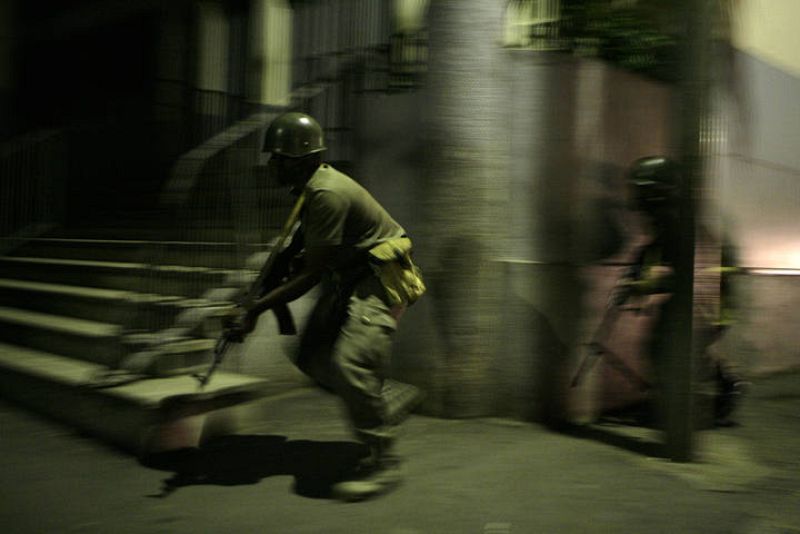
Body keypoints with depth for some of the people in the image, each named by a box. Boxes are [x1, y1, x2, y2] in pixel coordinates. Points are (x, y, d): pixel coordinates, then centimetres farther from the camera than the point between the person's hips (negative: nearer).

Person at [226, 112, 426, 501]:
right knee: (313, 359, 6)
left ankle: (383, 462, -6)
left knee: (349, 361, -21)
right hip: (349, 277, 10)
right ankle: (394, 397, 22)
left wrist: (257, 309, -25)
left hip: (380, 280, -10)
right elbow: (303, 242, 23)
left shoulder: (328, 194, -25)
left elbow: (312, 273, -25)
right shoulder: (310, 188, 6)